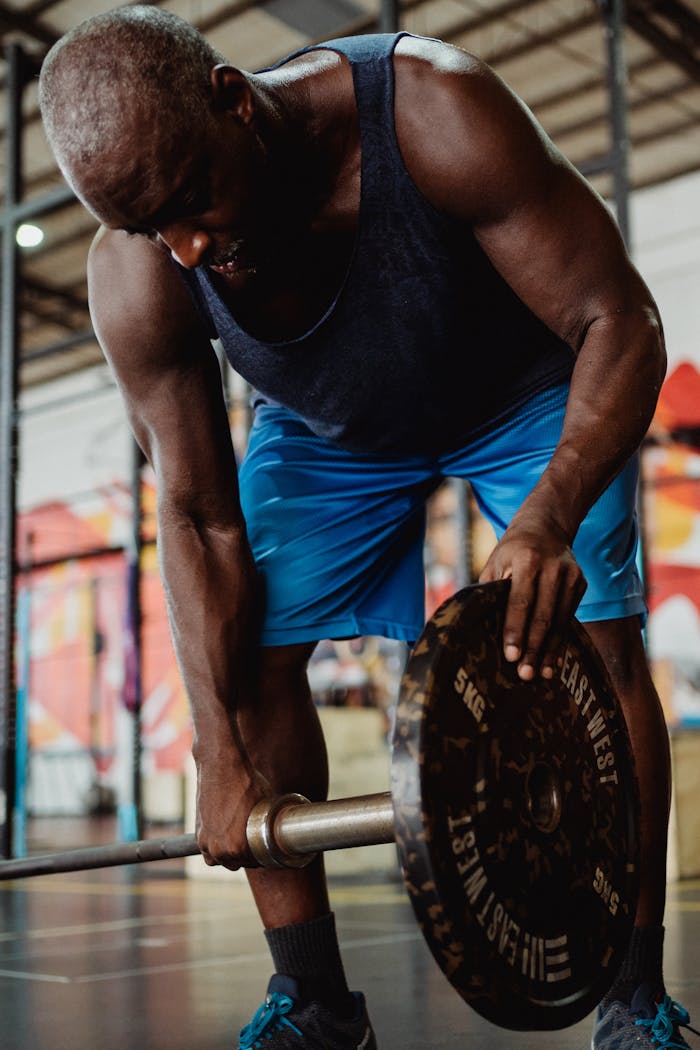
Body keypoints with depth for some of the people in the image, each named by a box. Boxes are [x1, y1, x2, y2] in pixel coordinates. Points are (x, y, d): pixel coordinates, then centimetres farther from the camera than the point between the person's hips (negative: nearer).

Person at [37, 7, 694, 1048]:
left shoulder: (432, 111, -39)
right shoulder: (133, 279, -29)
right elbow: (201, 520, -20)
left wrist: (552, 517, -54)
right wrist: (221, 755, -22)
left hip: (525, 389, -2)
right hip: (326, 428, 3)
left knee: (596, 633, -19)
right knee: (246, 654, -11)